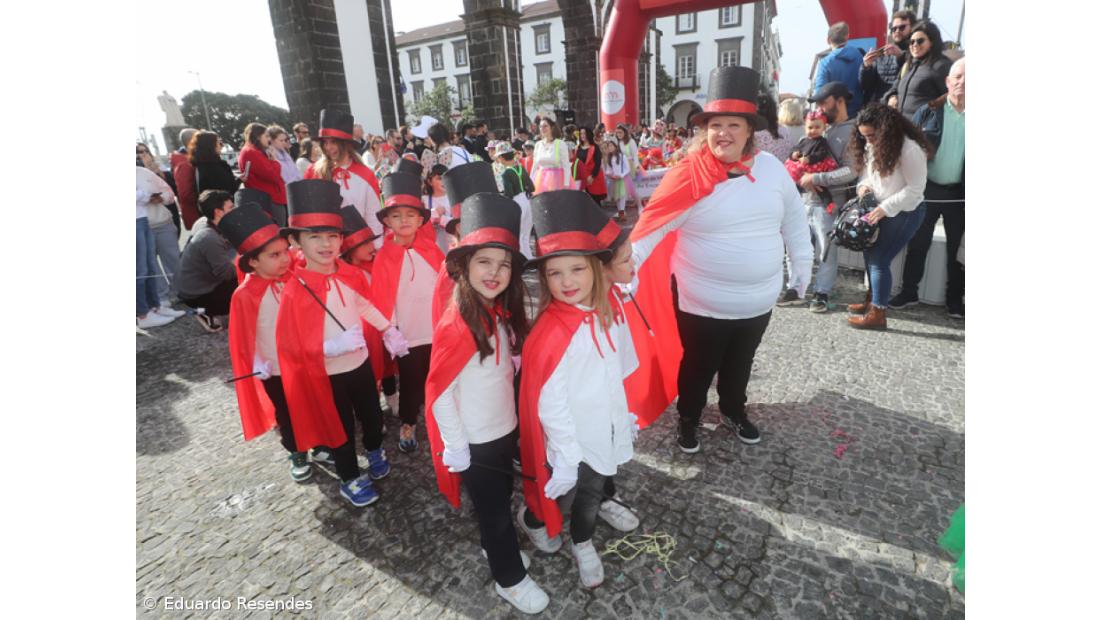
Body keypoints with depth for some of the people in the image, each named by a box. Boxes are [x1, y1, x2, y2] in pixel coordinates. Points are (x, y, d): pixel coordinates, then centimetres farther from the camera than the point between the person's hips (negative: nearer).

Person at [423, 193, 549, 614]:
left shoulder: (503, 315, -3)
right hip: (474, 440, -6)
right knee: (493, 507, 12)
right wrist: (455, 447, -15)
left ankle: (495, 547, 49)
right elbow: (439, 392, -20)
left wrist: (513, 417, 7)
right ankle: (510, 578, 33)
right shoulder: (456, 326, -25)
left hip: (504, 429, 6)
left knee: (501, 499, 24)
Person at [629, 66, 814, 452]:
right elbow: (651, 226, -18)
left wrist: (802, 267, 13)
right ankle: (688, 420, 39)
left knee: (740, 363, 24)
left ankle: (733, 411, 50)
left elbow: (794, 221, 8)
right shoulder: (687, 176, -16)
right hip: (703, 302, -4)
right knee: (698, 366, 14)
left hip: (759, 299, 4)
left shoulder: (771, 168, -3)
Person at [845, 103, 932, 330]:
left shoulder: (909, 149, -21)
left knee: (879, 259, -8)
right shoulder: (872, 145, 3)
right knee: (870, 253, 13)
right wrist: (864, 185, -8)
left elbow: (915, 189, -20)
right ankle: (872, 299, 30)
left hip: (905, 211, -8)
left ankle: (877, 313, 1)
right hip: (881, 209, 8)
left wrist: (885, 208, -25)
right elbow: (866, 170, 14)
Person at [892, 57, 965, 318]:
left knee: (957, 248, 10)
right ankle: (908, 292, 22)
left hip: (959, 194, 1)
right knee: (917, 244, 8)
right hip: (927, 190, -1)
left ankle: (955, 300, 22)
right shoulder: (927, 111, -1)